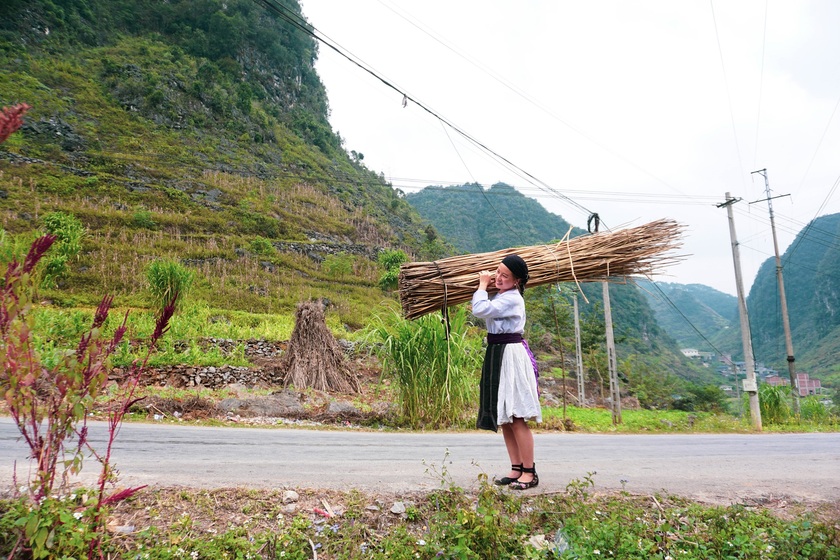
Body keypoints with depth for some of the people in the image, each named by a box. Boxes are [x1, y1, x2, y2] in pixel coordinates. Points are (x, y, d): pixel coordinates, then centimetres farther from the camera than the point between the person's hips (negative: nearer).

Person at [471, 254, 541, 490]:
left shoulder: (511, 299, -15)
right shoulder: (501, 297, 17)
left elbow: (480, 309, -23)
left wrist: (483, 285, -12)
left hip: (510, 356, -10)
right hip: (497, 355, 10)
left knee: (516, 419, -7)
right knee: (503, 419, 11)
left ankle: (529, 472, 2)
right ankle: (517, 469, 18)